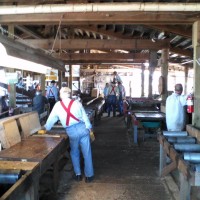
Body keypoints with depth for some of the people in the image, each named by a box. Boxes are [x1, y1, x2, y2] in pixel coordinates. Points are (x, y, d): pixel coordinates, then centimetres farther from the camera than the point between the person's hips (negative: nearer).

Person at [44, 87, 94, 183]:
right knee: (87, 153, 9)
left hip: (71, 131, 0)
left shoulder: (58, 105, 3)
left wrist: (46, 128, 30)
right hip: (82, 128, 0)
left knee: (74, 153, 21)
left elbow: (51, 118, 13)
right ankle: (89, 175, 18)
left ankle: (78, 174, 28)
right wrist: (89, 127, 14)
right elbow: (85, 116, 4)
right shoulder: (77, 103, 2)